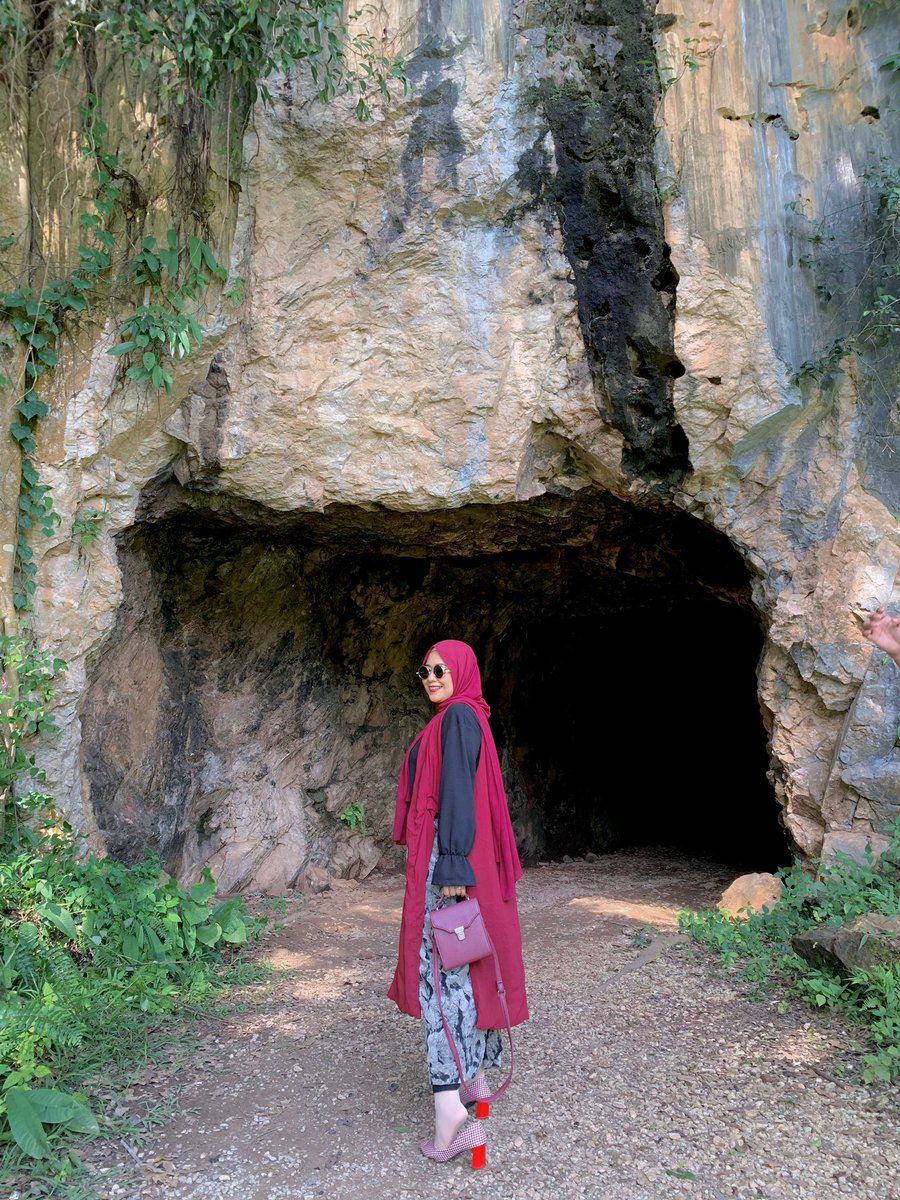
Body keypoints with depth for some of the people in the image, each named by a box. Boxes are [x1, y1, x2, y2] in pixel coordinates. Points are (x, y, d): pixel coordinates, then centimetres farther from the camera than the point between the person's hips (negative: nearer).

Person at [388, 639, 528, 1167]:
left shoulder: (458, 716, -13)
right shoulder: (461, 718, 16)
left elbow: (458, 793, -20)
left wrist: (451, 866, -23)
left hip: (447, 856, -10)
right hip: (461, 856, 10)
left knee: (442, 965, -10)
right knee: (464, 964, 15)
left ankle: (451, 1105, -11)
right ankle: (476, 1074, 26)